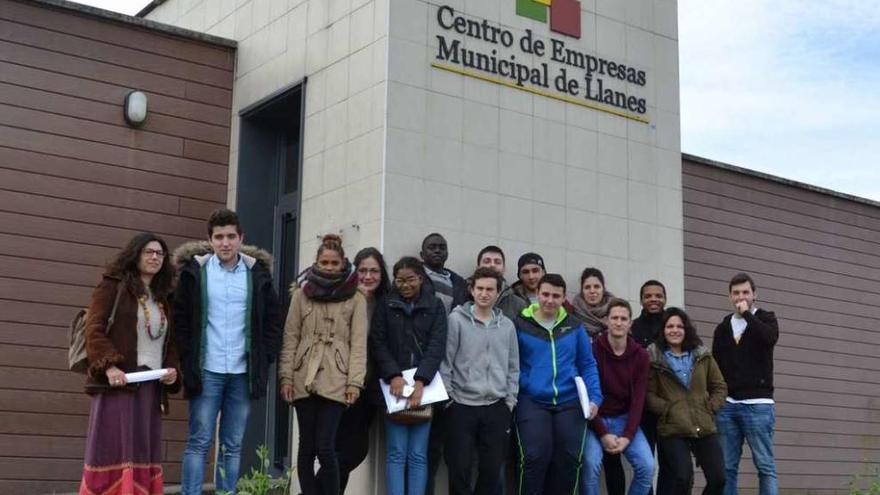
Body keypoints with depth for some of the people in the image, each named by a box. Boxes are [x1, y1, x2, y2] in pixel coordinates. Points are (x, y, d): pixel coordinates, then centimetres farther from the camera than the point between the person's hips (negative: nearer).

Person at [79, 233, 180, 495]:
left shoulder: (162, 299, 21)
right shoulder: (112, 286, 2)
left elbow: (171, 342, 23)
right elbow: (94, 331, -7)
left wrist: (172, 368, 2)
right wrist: (109, 367, -20)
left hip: (152, 387, 6)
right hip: (119, 384, -6)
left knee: (145, 454, 4)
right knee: (114, 450, -7)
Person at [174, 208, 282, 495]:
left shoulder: (258, 273, 5)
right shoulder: (195, 270, 0)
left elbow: (273, 320, 10)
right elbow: (180, 319, 3)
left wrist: (264, 359, 2)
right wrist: (188, 361, -4)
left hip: (243, 373, 2)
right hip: (207, 371, -2)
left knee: (232, 446, 7)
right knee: (199, 442, -2)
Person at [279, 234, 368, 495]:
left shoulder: (355, 299, 3)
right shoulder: (301, 294, 8)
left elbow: (358, 343, 0)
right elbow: (290, 338, 7)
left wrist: (355, 382, -8)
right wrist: (286, 376, -1)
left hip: (336, 381, -2)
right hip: (304, 379, 2)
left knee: (325, 447, -9)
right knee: (307, 446, 5)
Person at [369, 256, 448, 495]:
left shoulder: (435, 306, 5)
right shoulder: (386, 305, 6)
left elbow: (437, 347, -4)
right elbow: (378, 343, 0)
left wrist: (420, 381, -16)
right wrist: (393, 375, -15)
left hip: (425, 386, 0)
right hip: (394, 386, 0)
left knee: (418, 455, 0)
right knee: (396, 453, -3)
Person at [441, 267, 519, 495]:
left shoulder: (507, 325, 8)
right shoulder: (457, 319, -3)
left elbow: (513, 367, 13)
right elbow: (445, 361, -4)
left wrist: (510, 401, 7)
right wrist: (447, 398, -8)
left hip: (496, 407, 3)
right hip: (462, 405, -3)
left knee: (492, 470, 7)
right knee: (460, 470, 0)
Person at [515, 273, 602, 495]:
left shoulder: (574, 327, 10)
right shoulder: (520, 325, 2)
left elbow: (588, 365, 12)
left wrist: (595, 397, -1)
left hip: (569, 402, 3)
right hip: (532, 401, -3)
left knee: (569, 459, -2)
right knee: (536, 457, -16)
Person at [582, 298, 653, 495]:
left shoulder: (640, 355, -1)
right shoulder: (593, 350, -11)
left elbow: (638, 400, -4)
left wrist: (627, 436, -14)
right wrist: (602, 434, -18)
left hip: (625, 419, 3)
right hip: (596, 420, -3)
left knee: (647, 465, -14)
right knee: (591, 463, -27)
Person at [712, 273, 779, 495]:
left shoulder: (765, 319, 5)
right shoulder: (723, 327, 16)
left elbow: (770, 337, -19)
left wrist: (747, 314, -13)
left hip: (757, 404, -4)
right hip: (726, 406, 4)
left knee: (765, 465, -4)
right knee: (727, 467, 3)